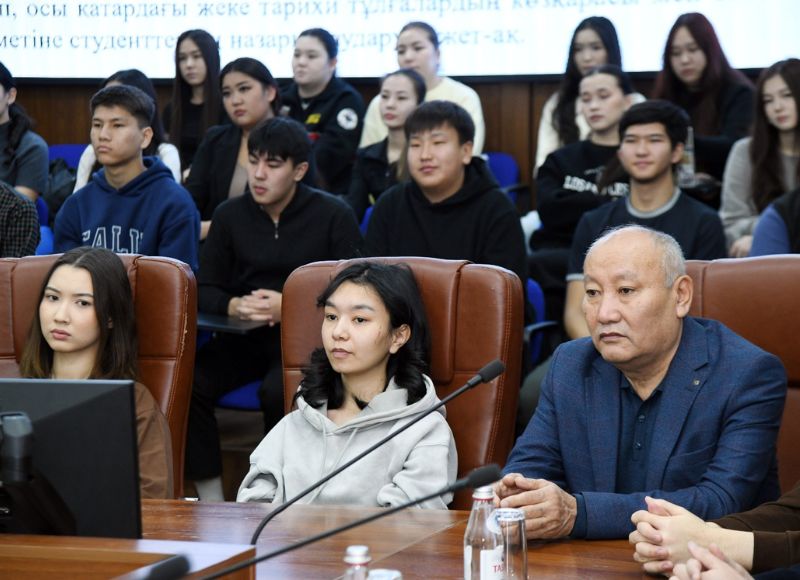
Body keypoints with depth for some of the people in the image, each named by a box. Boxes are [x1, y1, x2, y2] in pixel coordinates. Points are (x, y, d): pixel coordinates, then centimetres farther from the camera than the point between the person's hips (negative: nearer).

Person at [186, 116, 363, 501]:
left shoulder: (334, 216, -1)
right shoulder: (230, 215, 10)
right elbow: (204, 290, 8)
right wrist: (233, 306, -16)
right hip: (245, 337, 4)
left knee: (278, 391, -36)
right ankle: (211, 502, -17)